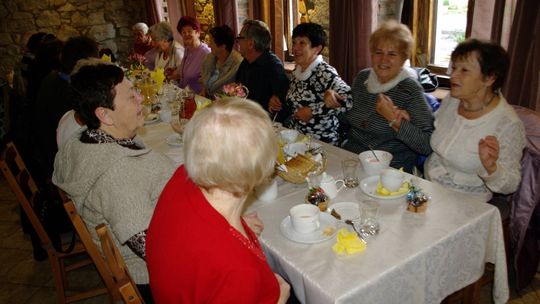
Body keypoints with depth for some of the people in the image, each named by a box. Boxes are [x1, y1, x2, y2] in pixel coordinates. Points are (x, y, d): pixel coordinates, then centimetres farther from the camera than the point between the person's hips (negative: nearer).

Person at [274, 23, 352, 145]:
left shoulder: (324, 72, -14)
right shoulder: (297, 71, 9)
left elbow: (349, 100, -26)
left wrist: (313, 111, -21)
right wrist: (278, 103, 5)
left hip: (321, 142, -6)